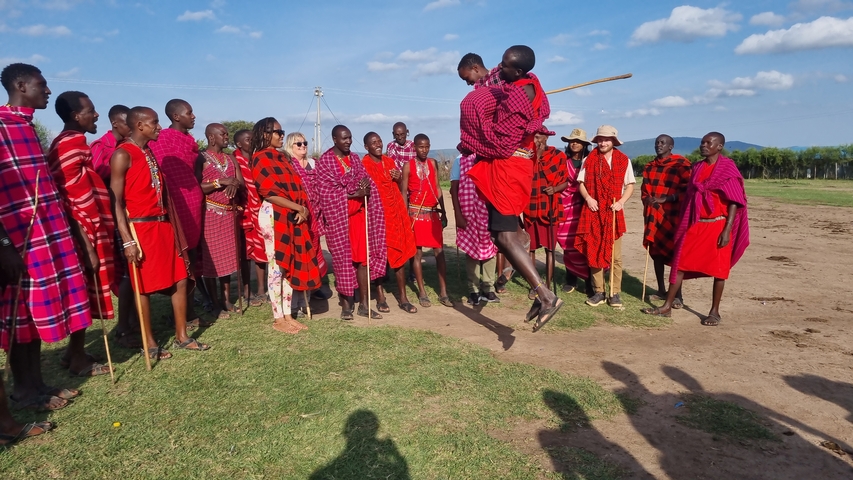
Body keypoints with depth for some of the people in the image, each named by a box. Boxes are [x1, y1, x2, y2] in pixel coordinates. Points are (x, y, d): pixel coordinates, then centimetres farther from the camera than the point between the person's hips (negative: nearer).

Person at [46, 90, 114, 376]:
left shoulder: (70, 142, 16)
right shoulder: (71, 143, -14)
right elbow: (71, 199, -20)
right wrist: (87, 244, -22)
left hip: (88, 233, 10)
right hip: (86, 234, -10)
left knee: (85, 295, 16)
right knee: (85, 295, -1)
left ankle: (75, 352, 26)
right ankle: (79, 360, 11)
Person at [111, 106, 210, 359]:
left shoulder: (150, 153, 16)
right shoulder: (123, 155, -10)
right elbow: (116, 201, -14)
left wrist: (172, 226, 15)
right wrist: (127, 240, -20)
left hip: (163, 225, 8)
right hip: (140, 228, -8)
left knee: (181, 280, 9)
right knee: (143, 287, 3)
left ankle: (182, 337, 20)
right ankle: (150, 344, 15)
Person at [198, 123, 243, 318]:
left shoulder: (231, 159, 15)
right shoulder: (202, 158, -6)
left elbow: (242, 184, 9)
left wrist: (235, 184, -13)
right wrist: (221, 181, -20)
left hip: (229, 213, 6)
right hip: (209, 214, -6)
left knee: (227, 257, 10)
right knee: (210, 259, -2)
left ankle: (227, 300, 20)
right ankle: (215, 304, 6)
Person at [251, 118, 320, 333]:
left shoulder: (280, 157, 18)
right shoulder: (261, 158, -8)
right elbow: (269, 193, -17)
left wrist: (302, 209, 5)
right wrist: (298, 207, -16)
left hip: (290, 217, 8)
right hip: (273, 216, -8)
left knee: (290, 266, 9)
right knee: (276, 268, -1)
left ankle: (288, 315, 18)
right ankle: (278, 318, 8)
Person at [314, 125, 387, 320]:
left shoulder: (354, 158, 12)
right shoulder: (324, 161, -5)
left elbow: (366, 181, 11)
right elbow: (328, 192, -12)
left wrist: (366, 184, -13)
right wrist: (354, 193, -17)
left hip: (358, 215, 5)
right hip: (338, 216, -5)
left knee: (363, 258, 4)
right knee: (343, 260, 0)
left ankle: (364, 304, 12)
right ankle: (345, 304, 11)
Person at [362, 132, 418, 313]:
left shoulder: (389, 161, 12)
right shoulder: (363, 165, -6)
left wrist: (399, 178, 1)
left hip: (396, 212, 5)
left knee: (400, 254, 7)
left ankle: (403, 297, 15)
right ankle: (380, 296, 15)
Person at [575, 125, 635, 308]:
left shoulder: (624, 160, 5)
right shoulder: (589, 160, 6)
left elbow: (630, 184, 6)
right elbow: (581, 182, 7)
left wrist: (621, 201, -9)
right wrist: (588, 198, -9)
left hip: (614, 213, -1)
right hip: (593, 212, 1)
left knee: (615, 255, 1)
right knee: (594, 252, 3)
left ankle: (615, 293, 9)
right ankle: (599, 292, 12)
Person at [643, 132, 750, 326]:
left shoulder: (728, 168, -6)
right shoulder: (697, 168, 10)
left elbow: (734, 202, -10)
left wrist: (727, 230, -17)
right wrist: (683, 225, 11)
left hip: (717, 225, -5)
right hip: (695, 225, 5)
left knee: (718, 268, 4)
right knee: (679, 263, 4)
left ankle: (714, 311, 15)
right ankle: (667, 306, 10)